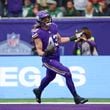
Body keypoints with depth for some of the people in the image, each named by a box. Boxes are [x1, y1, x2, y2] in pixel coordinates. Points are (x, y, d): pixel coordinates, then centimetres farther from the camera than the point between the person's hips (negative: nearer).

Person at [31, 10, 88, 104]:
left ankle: (38, 91, 55)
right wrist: (45, 53, -43)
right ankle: (76, 98, -9)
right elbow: (39, 50, -23)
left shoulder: (53, 26, -2)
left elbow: (60, 40, 13)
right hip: (48, 59, -8)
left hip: (56, 57, 8)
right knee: (67, 73, -18)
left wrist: (72, 38, 10)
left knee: (50, 76, 28)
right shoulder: (38, 33, -22)